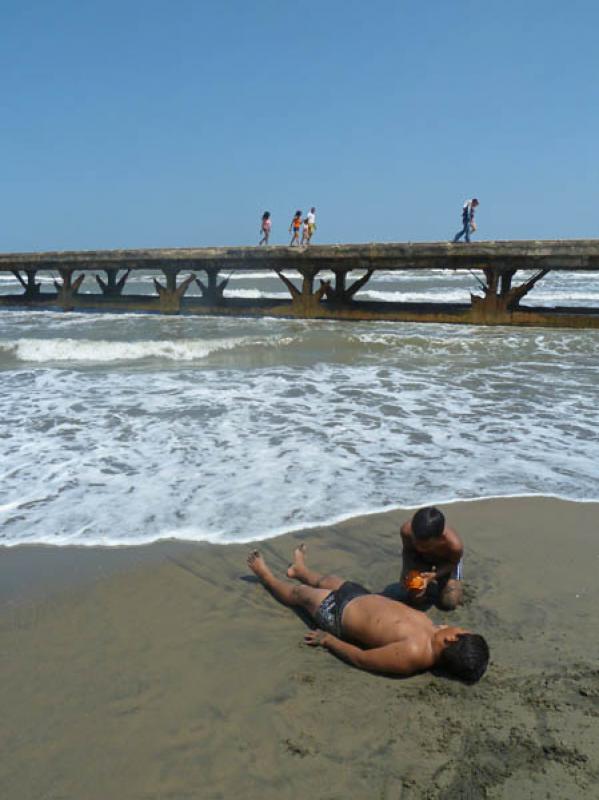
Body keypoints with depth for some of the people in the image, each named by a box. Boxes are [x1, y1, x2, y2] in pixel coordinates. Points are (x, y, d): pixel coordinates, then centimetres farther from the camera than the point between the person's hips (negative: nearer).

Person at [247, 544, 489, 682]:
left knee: (299, 592, 21)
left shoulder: (414, 653, -43)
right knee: (328, 579, 33)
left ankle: (266, 575, 52)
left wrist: (328, 640, -20)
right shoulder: (435, 629, -25)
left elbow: (361, 658, -30)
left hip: (340, 614, -6)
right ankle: (300, 570, 68)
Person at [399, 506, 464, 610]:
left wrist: (433, 575, -38)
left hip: (446, 561, -2)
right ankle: (431, 585, 25)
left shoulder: (454, 544, -46)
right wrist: (406, 570, -35)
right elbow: (407, 550, -16)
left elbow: (453, 563, -21)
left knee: (449, 603, -10)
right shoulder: (406, 530, -40)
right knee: (414, 598, -8)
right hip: (421, 558, 2)